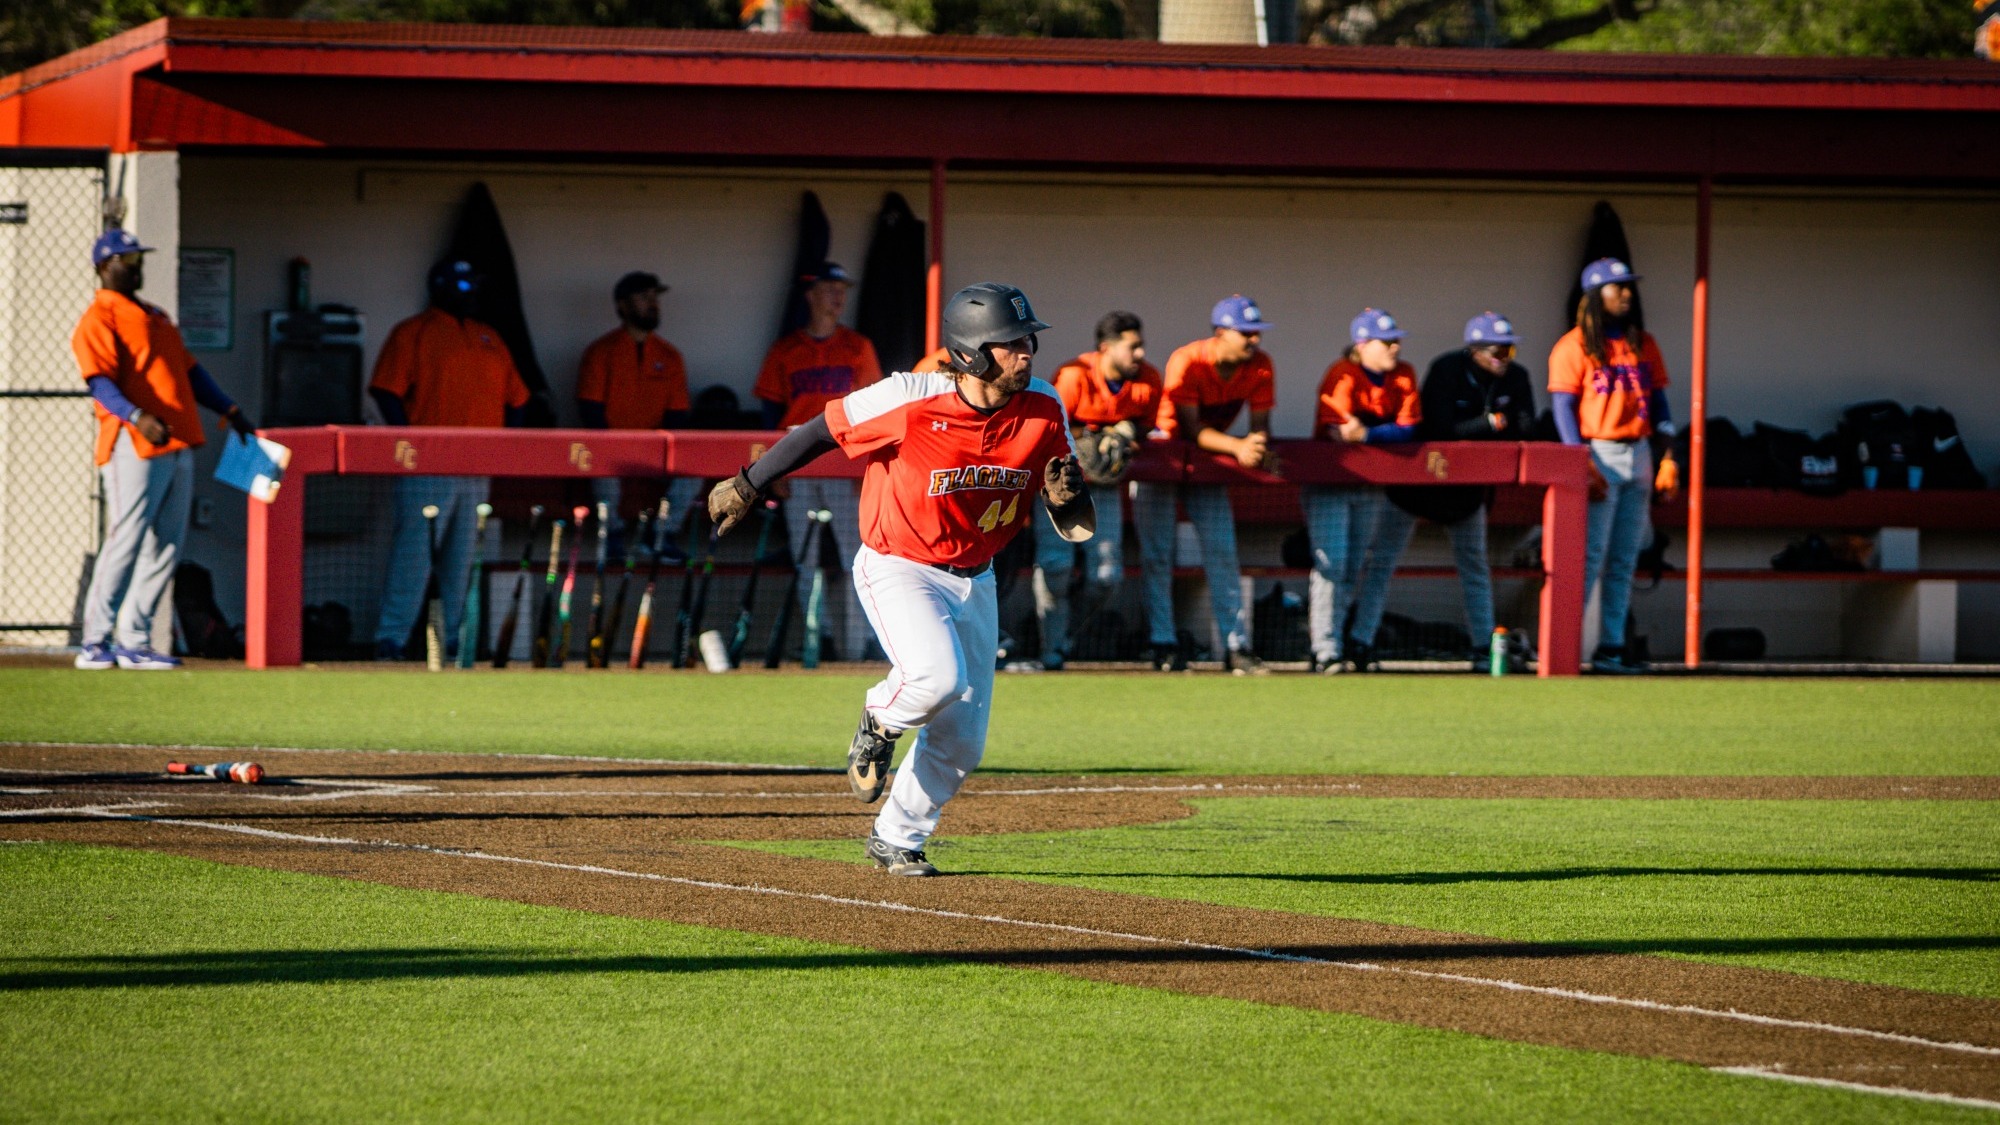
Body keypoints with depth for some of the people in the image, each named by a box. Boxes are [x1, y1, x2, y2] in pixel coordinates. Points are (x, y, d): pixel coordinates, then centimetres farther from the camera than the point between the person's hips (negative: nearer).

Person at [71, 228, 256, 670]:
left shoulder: (155, 317, 24)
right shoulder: (98, 320, -4)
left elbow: (190, 370, 27)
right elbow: (100, 381, -18)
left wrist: (229, 411, 18)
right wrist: (137, 417, -32)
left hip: (178, 445, 9)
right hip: (133, 447, -9)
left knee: (166, 546, 6)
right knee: (125, 542, -11)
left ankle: (135, 642, 10)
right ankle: (95, 642, -7)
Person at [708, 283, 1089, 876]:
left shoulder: (1042, 410, -11)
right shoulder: (910, 401, -25)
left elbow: (1077, 528, -4)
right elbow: (822, 430, -10)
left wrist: (1066, 497, -28)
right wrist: (747, 485, -2)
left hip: (973, 580, 5)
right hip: (897, 567, -5)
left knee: (962, 742, 8)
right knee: (937, 676, -31)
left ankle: (896, 840, 30)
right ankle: (879, 726, 3)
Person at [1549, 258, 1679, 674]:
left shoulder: (1643, 345, 13)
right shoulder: (1575, 346, -4)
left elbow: (1658, 401, 14)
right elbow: (1563, 408, -8)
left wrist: (1668, 456, 4)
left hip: (1638, 455, 6)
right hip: (1598, 455, -6)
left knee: (1623, 560, 6)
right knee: (1590, 555, -11)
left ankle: (1611, 647, 9)